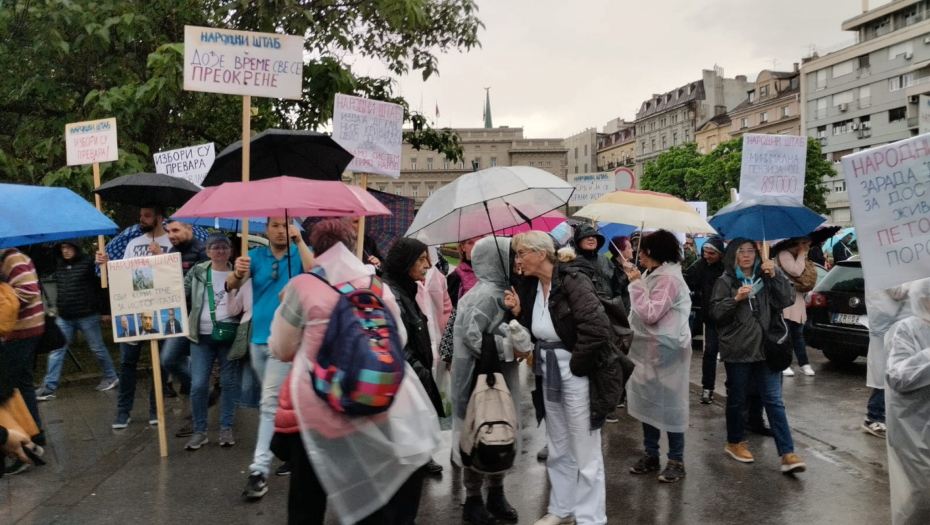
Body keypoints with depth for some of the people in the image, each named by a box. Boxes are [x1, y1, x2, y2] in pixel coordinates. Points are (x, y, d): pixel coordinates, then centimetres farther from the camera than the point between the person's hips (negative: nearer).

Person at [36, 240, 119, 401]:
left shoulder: (88, 263, -11)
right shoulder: (58, 264, 7)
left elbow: (102, 285, -10)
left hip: (87, 316, -5)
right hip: (64, 317, 5)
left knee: (97, 348, 8)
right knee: (55, 350, 3)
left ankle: (110, 377, 25)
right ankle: (48, 387, 8)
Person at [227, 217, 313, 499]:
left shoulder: (300, 254, -2)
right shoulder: (255, 255, 5)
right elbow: (231, 286, -8)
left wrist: (299, 241, -27)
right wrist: (237, 274, -31)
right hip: (258, 339, 5)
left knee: (271, 402, -10)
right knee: (280, 399, 17)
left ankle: (259, 469, -8)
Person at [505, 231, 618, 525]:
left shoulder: (572, 280, -19)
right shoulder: (532, 285, 4)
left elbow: (596, 329, -26)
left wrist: (574, 366, -18)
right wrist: (519, 311, -4)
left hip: (576, 374, -8)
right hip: (548, 374, 8)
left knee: (585, 453, 5)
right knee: (558, 450, 20)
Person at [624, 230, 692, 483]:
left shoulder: (669, 278, -17)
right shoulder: (653, 275, 13)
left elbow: (650, 314, -23)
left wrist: (636, 284, -19)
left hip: (665, 350, -10)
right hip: (648, 348, 10)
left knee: (669, 402, 0)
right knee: (648, 401, 14)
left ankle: (676, 460, 12)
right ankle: (651, 455, 25)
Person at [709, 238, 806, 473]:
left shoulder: (765, 277, 9)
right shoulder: (725, 281, -1)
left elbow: (788, 300, -3)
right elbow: (715, 313, -8)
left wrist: (776, 275, -12)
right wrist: (735, 299, -22)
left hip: (765, 348, 3)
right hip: (737, 350, -3)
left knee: (774, 400, 1)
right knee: (737, 399, 9)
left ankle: (787, 454, 0)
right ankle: (734, 443, 27)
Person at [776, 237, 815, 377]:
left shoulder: (798, 256, 16)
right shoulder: (784, 254, -13)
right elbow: (796, 271, -25)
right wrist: (802, 254, -16)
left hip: (797, 298, 9)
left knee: (798, 333, 10)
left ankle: (804, 364, 13)